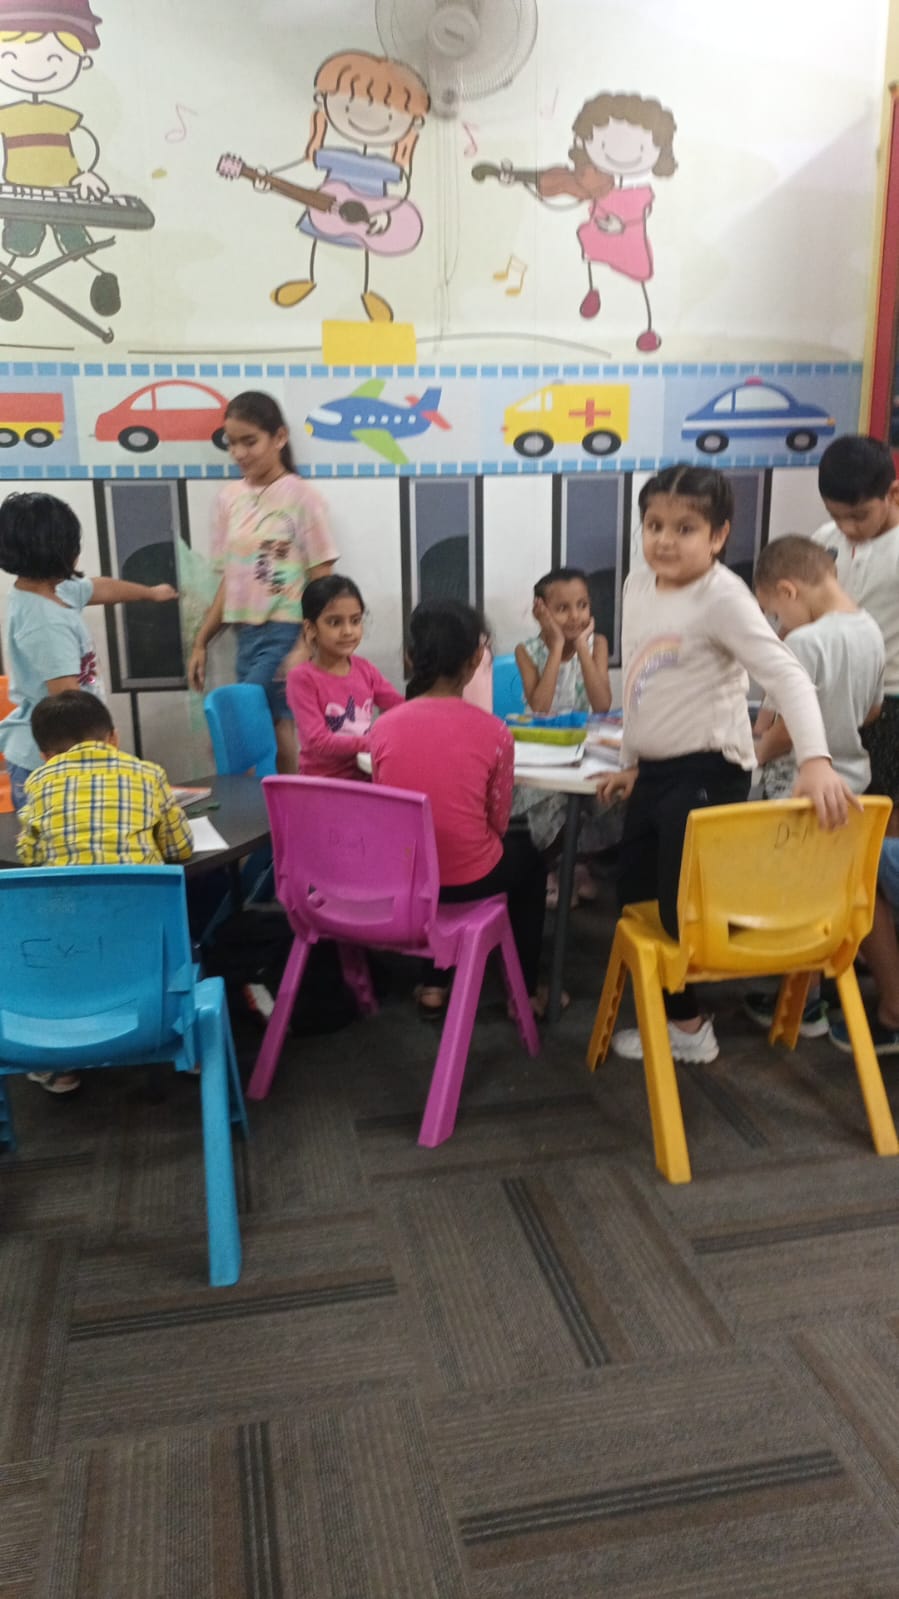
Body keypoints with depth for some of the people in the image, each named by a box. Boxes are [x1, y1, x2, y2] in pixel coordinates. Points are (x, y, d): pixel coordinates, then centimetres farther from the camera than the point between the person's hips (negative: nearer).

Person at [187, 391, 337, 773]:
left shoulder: (299, 496, -6)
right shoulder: (229, 498, 9)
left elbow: (321, 582, -7)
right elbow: (230, 580, 14)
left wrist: (305, 647, -16)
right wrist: (201, 643, 12)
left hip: (286, 632, -5)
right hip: (246, 634, 5)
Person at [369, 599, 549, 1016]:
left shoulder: (383, 727, -7)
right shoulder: (493, 732, -15)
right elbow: (497, 823, -2)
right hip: (468, 879, -3)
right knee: (527, 852, 30)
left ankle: (434, 984, 34)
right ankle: (524, 990, 35)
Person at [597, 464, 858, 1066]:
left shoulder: (721, 596, -16)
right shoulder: (637, 586, 8)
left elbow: (787, 676, -25)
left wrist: (815, 760, -39)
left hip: (706, 773, -8)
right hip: (655, 772, 8)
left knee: (680, 909, -2)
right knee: (635, 899, 15)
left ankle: (685, 1025, 21)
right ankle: (669, 1009, 33)